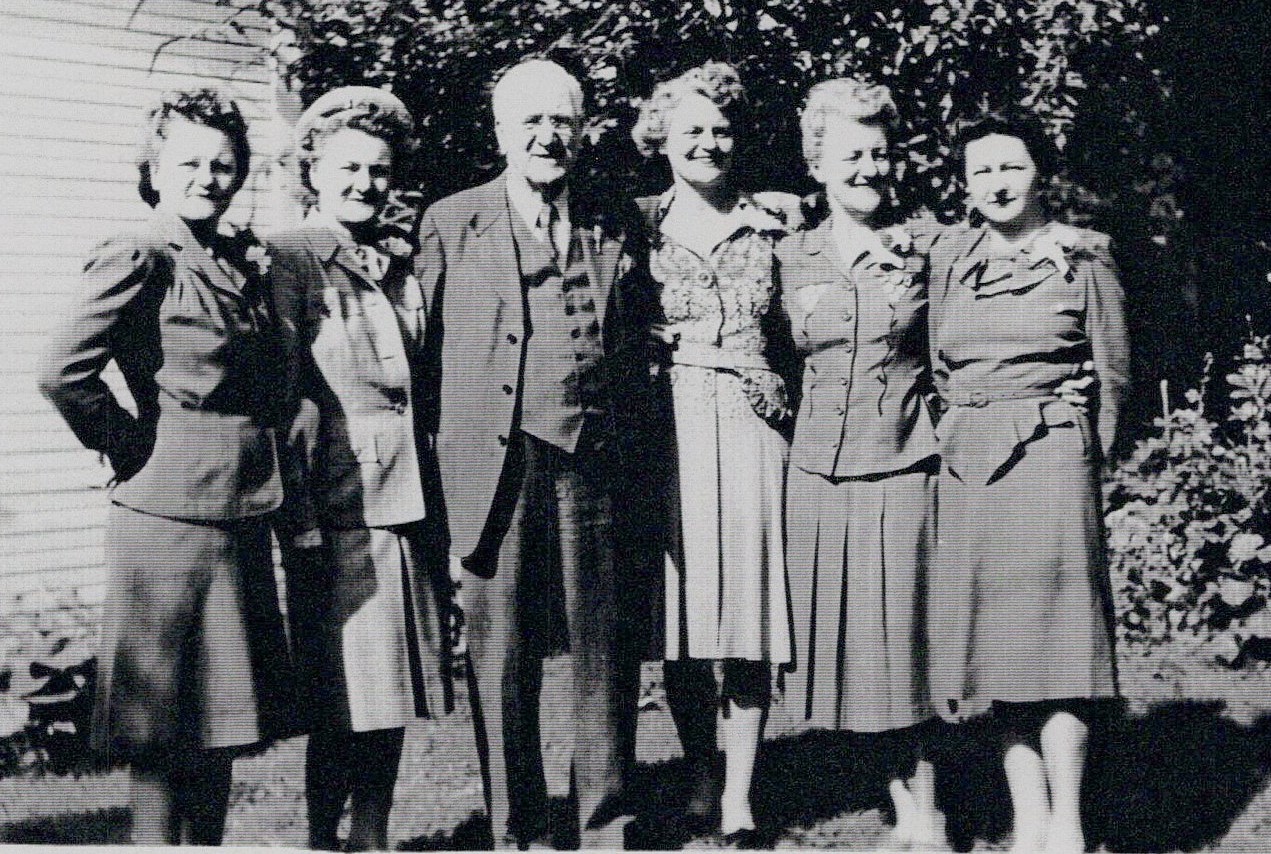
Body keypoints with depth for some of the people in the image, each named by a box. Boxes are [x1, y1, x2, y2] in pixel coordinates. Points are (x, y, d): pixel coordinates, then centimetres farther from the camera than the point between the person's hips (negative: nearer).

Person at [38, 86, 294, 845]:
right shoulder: (141, 257, -10)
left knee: (224, 712, 14)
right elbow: (65, 371, -19)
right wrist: (135, 446, -10)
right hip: (173, 510, -8)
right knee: (167, 719, 0)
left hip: (241, 510, 8)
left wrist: (263, 457, 11)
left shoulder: (245, 261, 13)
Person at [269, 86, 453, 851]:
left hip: (407, 501, 6)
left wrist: (437, 493, 11)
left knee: (394, 690, 10)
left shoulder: (404, 260, 14)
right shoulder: (290, 260, -4)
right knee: (345, 701, -1)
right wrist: (300, 521, -13)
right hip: (338, 507, -6)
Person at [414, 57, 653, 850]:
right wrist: (441, 452, -4)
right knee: (502, 657, 6)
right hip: (494, 466, -2)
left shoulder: (613, 228, 12)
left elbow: (635, 347, 16)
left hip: (592, 462, 2)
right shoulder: (450, 224, 4)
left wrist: (624, 433, 6)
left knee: (601, 651, 8)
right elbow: (427, 348, 2)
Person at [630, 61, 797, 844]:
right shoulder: (641, 228, 8)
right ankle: (700, 774, 17)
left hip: (753, 427, 1)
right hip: (670, 428, 0)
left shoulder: (771, 229, 11)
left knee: (750, 600, -1)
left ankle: (740, 791, 6)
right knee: (680, 604, 1)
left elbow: (792, 338, 13)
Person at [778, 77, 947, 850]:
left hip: (904, 466, -2)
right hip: (821, 465, 2)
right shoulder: (791, 258, 6)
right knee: (844, 638, 4)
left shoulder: (926, 249, 2)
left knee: (905, 634, -1)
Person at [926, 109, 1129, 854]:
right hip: (968, 464, 4)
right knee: (996, 639, 1)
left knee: (1055, 631, -8)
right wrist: (962, 437, 14)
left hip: (1050, 454, -3)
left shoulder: (1084, 258, 3)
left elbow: (1114, 373, 7)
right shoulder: (949, 261, 12)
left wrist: (1086, 456, 6)